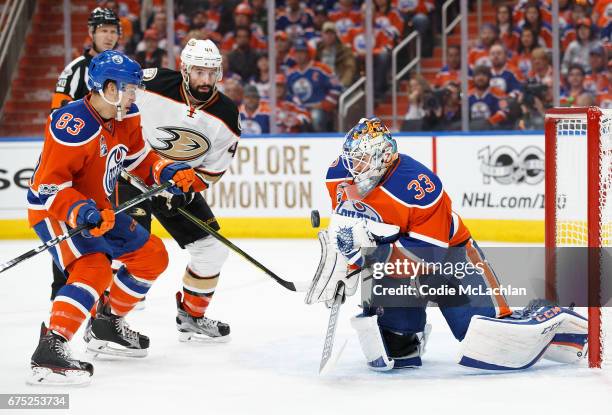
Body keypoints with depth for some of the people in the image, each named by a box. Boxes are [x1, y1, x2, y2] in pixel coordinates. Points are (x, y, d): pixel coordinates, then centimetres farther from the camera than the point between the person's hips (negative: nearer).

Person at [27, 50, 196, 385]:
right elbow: (48, 185, -28)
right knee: (94, 268, -32)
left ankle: (106, 325, 29)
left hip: (99, 209, 9)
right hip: (53, 212, -9)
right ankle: (49, 351, -37)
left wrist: (170, 173, -2)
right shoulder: (72, 126, -29)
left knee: (152, 256, 14)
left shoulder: (126, 118, -1)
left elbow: (139, 158, 15)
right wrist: (81, 213, -41)